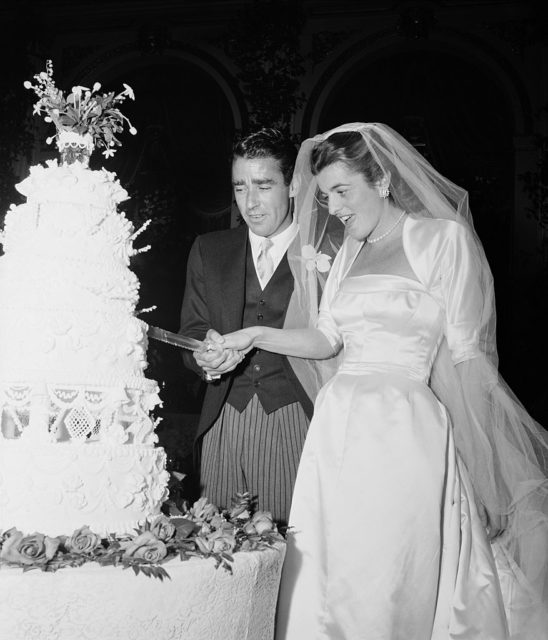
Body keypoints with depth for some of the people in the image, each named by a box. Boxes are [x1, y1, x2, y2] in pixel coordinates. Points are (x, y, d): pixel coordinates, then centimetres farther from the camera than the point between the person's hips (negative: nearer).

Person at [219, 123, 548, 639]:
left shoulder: (443, 238, -2)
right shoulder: (349, 252, 16)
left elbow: (467, 358, -6)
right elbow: (327, 340, 15)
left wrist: (481, 472, -9)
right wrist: (256, 336, 2)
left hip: (403, 433, -5)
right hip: (338, 431, 6)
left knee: (392, 585, -2)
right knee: (322, 586, 5)